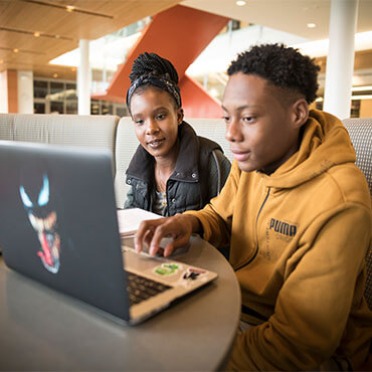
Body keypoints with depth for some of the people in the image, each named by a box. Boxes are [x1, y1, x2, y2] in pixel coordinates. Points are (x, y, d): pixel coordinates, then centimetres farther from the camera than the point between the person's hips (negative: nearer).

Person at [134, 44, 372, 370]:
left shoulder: (338, 206, -28)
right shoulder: (252, 159, -6)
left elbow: (298, 341, -25)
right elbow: (220, 216, 9)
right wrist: (188, 222, -14)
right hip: (239, 304, 6)